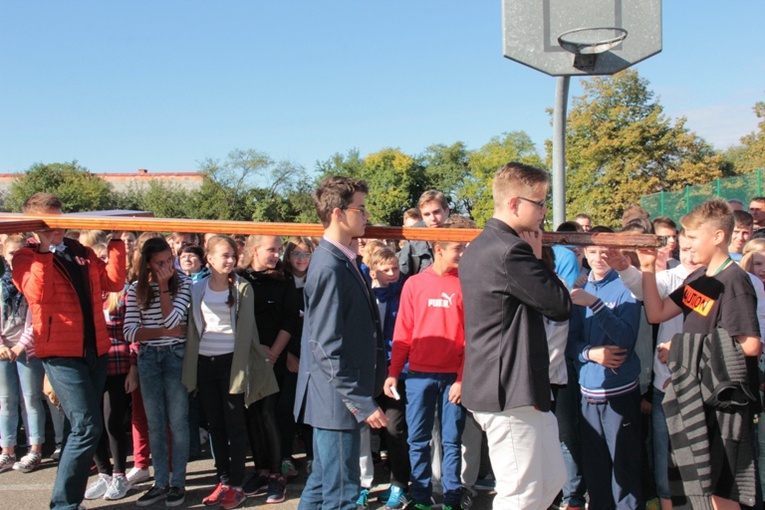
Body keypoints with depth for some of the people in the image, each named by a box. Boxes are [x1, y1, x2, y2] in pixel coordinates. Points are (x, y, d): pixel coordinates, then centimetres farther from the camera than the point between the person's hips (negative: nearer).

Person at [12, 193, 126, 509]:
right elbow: (37, 295, -19)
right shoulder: (26, 257, 0)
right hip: (61, 353, -6)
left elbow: (114, 282, 5)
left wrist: (116, 243, 1)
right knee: (87, 427, -14)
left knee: (82, 427, 13)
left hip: (95, 350, 6)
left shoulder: (82, 253, 16)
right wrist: (43, 251, -19)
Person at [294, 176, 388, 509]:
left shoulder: (343, 262, 12)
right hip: (337, 398, -10)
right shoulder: (329, 267, -18)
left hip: (336, 399, 10)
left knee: (322, 483, 19)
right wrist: (361, 402, -21)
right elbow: (328, 347, -22)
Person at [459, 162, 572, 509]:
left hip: (496, 386, 11)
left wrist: (531, 258, 7)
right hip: (510, 392, -11)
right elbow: (560, 306, -14)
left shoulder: (479, 247, 14)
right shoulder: (510, 250, -20)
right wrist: (537, 258, -1)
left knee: (551, 479, 21)